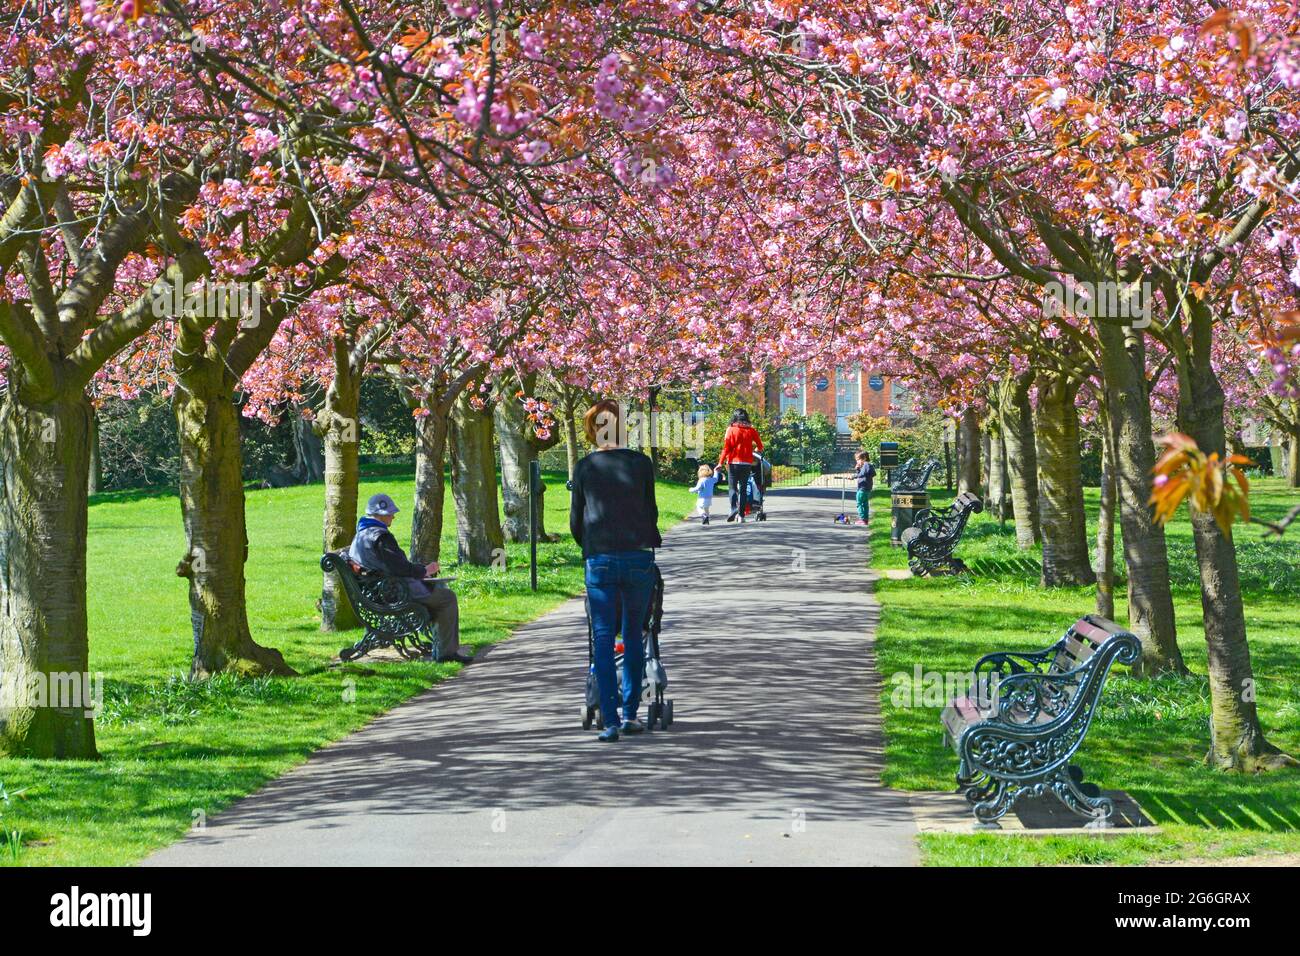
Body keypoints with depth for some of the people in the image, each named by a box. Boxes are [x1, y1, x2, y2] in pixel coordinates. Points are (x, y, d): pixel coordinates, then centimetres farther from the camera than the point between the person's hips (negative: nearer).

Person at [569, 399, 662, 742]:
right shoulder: (641, 463, 1)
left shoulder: (584, 468, 2)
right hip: (638, 557, 1)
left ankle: (610, 721, -6)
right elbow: (650, 512, 7)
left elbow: (575, 521, 8)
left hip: (599, 560, 0)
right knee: (633, 637, 13)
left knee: (603, 640, 1)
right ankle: (630, 714, 14)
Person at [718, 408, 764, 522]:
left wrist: (721, 463, -4)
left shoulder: (731, 429, -2)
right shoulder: (751, 430, 4)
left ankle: (734, 508, -21)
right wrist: (755, 448, 31)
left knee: (733, 488, 3)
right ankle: (742, 515, 4)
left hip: (734, 462, -2)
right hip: (747, 463, 2)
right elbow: (760, 447, 8)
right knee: (743, 489, 8)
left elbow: (726, 447, -7)